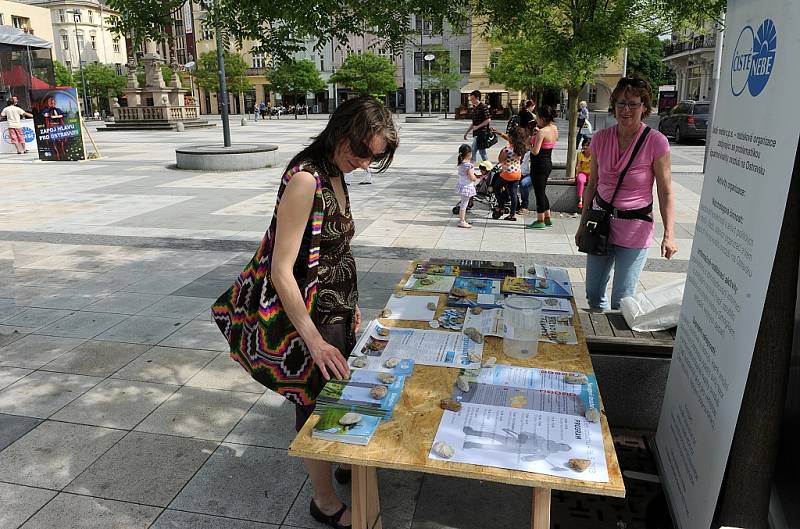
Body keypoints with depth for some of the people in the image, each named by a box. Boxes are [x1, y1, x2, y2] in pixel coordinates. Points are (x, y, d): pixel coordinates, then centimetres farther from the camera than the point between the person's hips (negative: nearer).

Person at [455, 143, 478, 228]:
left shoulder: (461, 163, 4)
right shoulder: (468, 165, -23)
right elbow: (472, 178, -22)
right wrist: (477, 178, -1)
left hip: (461, 185, 9)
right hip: (467, 186, -9)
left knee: (463, 204, 19)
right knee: (464, 204, -2)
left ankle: (462, 219, 28)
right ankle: (461, 221, 4)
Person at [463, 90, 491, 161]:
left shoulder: (483, 107, -11)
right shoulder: (474, 108, 15)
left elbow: (488, 120, -16)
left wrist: (478, 126, -18)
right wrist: (466, 132, 21)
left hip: (482, 133, -9)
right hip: (476, 133, 9)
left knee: (473, 151, -11)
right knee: (482, 152, 11)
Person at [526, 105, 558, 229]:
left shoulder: (542, 132, -20)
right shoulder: (554, 128, 6)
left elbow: (535, 151, -24)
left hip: (539, 164, -9)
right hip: (548, 163, 9)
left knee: (539, 192, 0)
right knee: (542, 192, 19)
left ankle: (540, 221, 8)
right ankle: (547, 218, 26)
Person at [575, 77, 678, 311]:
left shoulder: (656, 142, -13)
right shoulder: (601, 138, -1)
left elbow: (665, 193, -10)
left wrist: (669, 235, -17)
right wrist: (583, 224, 11)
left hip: (635, 227, -4)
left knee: (622, 300, 1)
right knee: (593, 294, 12)